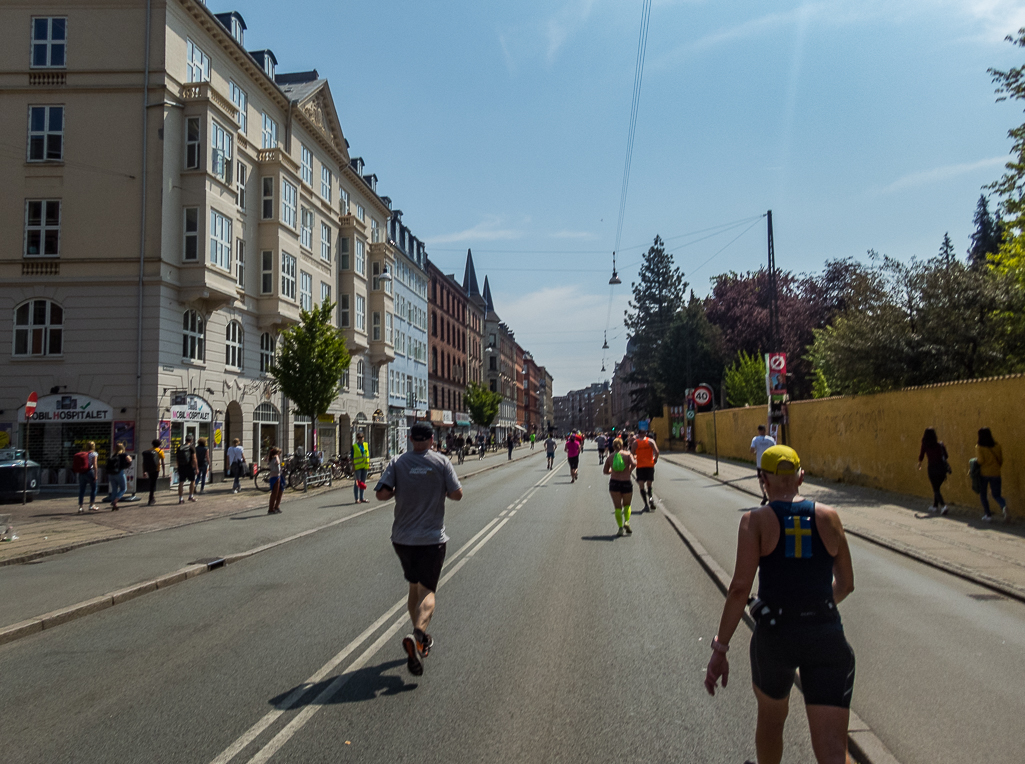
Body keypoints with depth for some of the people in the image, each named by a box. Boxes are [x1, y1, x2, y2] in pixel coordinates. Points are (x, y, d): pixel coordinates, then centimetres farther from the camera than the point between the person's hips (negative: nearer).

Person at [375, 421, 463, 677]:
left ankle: (421, 639, 28)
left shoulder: (397, 463, -2)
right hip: (432, 538, -3)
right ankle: (416, 636, -25)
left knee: (414, 586, 19)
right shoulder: (441, 462, -5)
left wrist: (398, 491, 9)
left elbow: (381, 494, -10)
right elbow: (457, 494, -6)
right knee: (427, 591, 0)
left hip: (402, 538, 3)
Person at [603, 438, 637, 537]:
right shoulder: (628, 454, 0)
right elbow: (634, 463, -18)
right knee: (627, 505, 18)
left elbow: (605, 471, 13)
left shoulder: (610, 457, 6)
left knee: (618, 507, 7)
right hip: (626, 483, -1)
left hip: (614, 483, 1)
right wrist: (630, 470, 0)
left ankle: (620, 527, -4)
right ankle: (626, 522, -4)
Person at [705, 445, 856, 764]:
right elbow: (845, 584, 11)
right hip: (827, 636, 1)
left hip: (775, 634, -1)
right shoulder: (828, 516, 3)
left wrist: (720, 648, -9)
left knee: (770, 719, 26)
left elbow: (740, 588, -13)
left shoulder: (755, 520, -5)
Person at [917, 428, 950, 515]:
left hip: (933, 468, -4)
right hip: (942, 468, 4)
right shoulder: (940, 444, 5)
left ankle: (943, 505, -20)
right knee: (936, 488, 20)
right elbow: (945, 456, 6)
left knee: (936, 489, 0)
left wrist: (919, 463, 29)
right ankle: (935, 506, 26)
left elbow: (921, 455, 10)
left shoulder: (925, 445, -2)